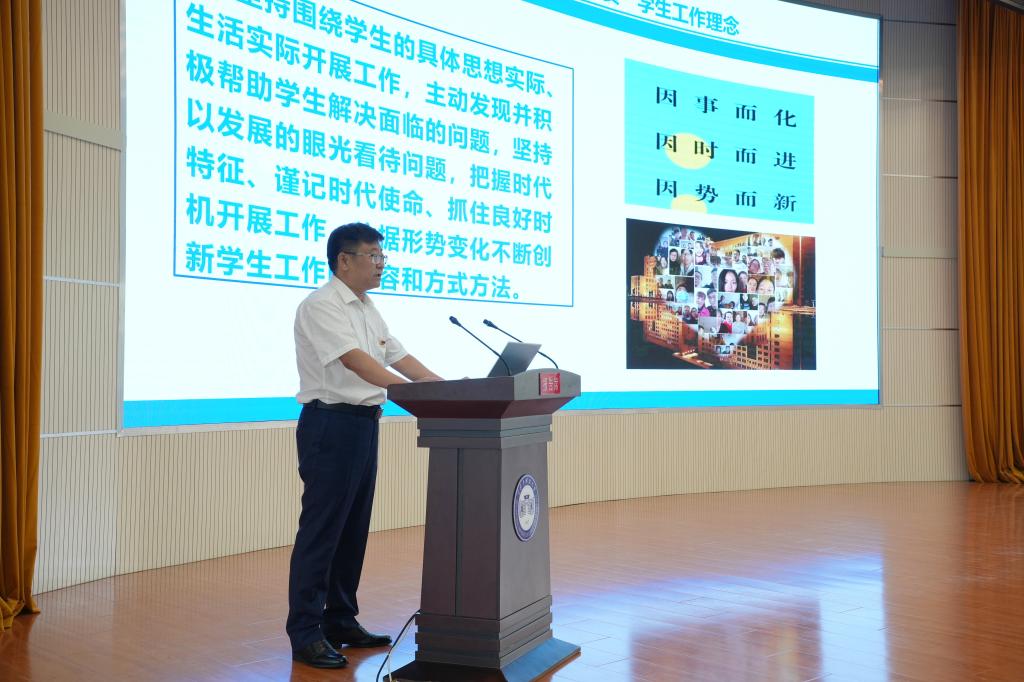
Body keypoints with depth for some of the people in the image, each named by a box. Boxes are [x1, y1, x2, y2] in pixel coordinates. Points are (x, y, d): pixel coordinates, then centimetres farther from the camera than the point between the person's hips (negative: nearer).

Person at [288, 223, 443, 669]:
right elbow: (356, 360, -25)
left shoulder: (367, 309, 15)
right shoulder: (322, 306, -13)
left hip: (364, 424, 9)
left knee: (353, 529, 13)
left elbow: (398, 357, 14)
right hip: (331, 424, -9)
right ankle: (305, 634, 4)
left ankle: (340, 621, 23)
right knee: (321, 529, -4)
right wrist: (413, 392, -33)